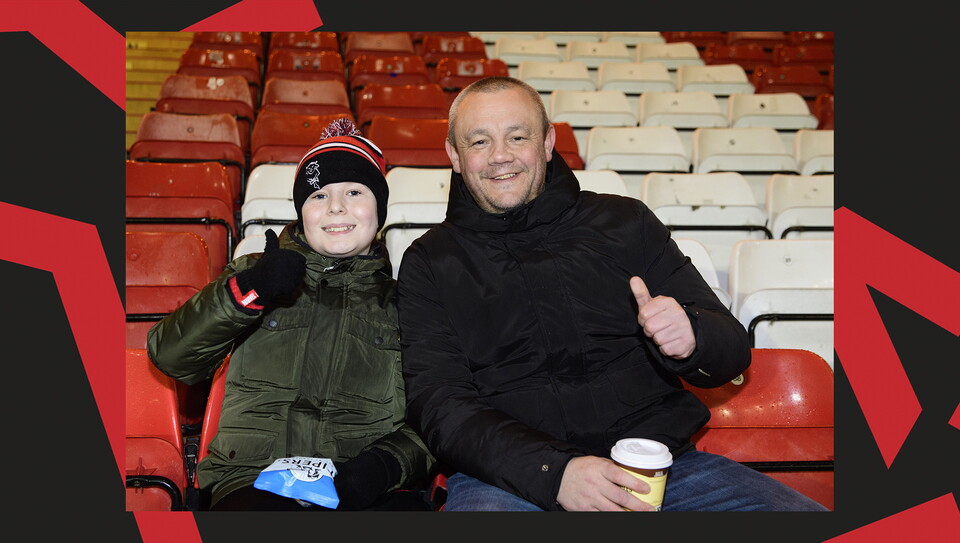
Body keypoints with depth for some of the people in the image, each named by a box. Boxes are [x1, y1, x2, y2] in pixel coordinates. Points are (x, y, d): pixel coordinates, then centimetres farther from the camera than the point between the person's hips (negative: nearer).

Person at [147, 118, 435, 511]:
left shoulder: (400, 302, 16)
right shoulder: (254, 272, 17)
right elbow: (170, 356, 5)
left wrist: (383, 465, -12)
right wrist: (244, 291, -10)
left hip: (362, 490, 1)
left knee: (409, 507, -32)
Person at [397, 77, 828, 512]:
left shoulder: (624, 222, 12)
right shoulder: (430, 262, 8)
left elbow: (732, 351, 12)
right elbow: (438, 404, -3)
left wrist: (690, 337, -14)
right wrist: (554, 473, -19)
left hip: (658, 458, 2)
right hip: (510, 474, -1)